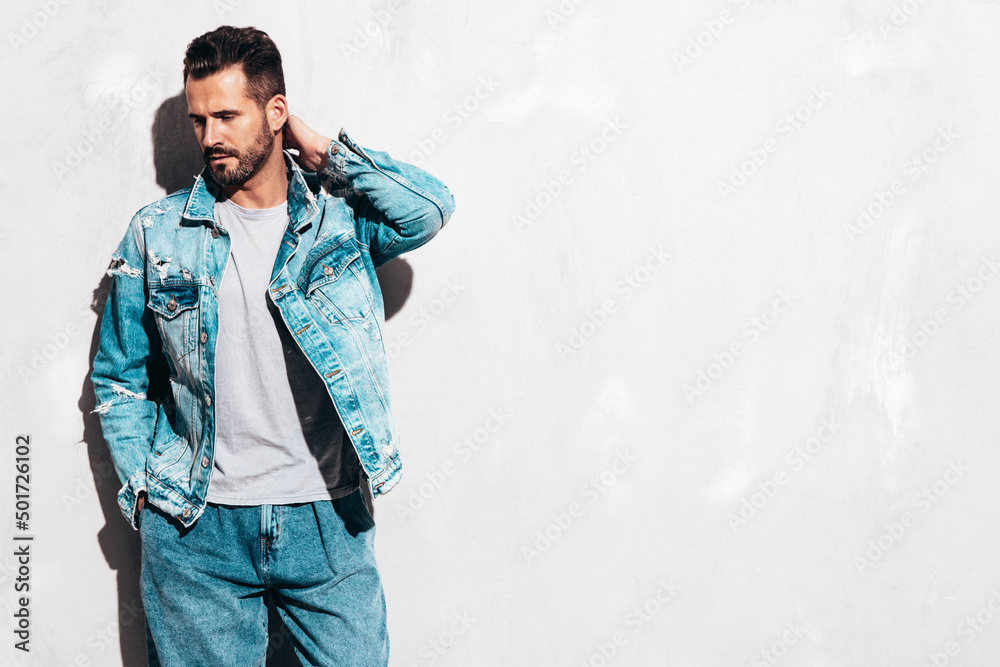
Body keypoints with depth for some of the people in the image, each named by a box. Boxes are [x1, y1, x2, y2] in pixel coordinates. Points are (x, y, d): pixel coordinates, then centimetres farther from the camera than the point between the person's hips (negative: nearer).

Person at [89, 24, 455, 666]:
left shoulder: (340, 216, 0)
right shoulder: (157, 234, 1)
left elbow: (432, 208, -19)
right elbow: (119, 375, 9)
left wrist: (324, 152, -10)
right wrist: (142, 488, 0)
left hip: (329, 521, 0)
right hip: (198, 529, 0)